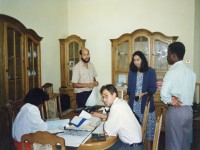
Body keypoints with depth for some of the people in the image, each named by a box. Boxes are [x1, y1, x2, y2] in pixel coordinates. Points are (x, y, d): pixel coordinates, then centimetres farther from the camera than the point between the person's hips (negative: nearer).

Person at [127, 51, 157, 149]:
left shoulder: (150, 71, -3)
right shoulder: (131, 72, 7)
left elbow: (153, 88, -5)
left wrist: (143, 94, -18)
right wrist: (131, 98, 1)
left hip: (146, 104, -2)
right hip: (134, 104, 3)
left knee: (148, 126, 3)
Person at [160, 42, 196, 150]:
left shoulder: (173, 72, -17)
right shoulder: (191, 72, 7)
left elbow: (164, 93, -24)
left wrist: (170, 101, -8)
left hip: (176, 111, -7)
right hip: (189, 110, 7)